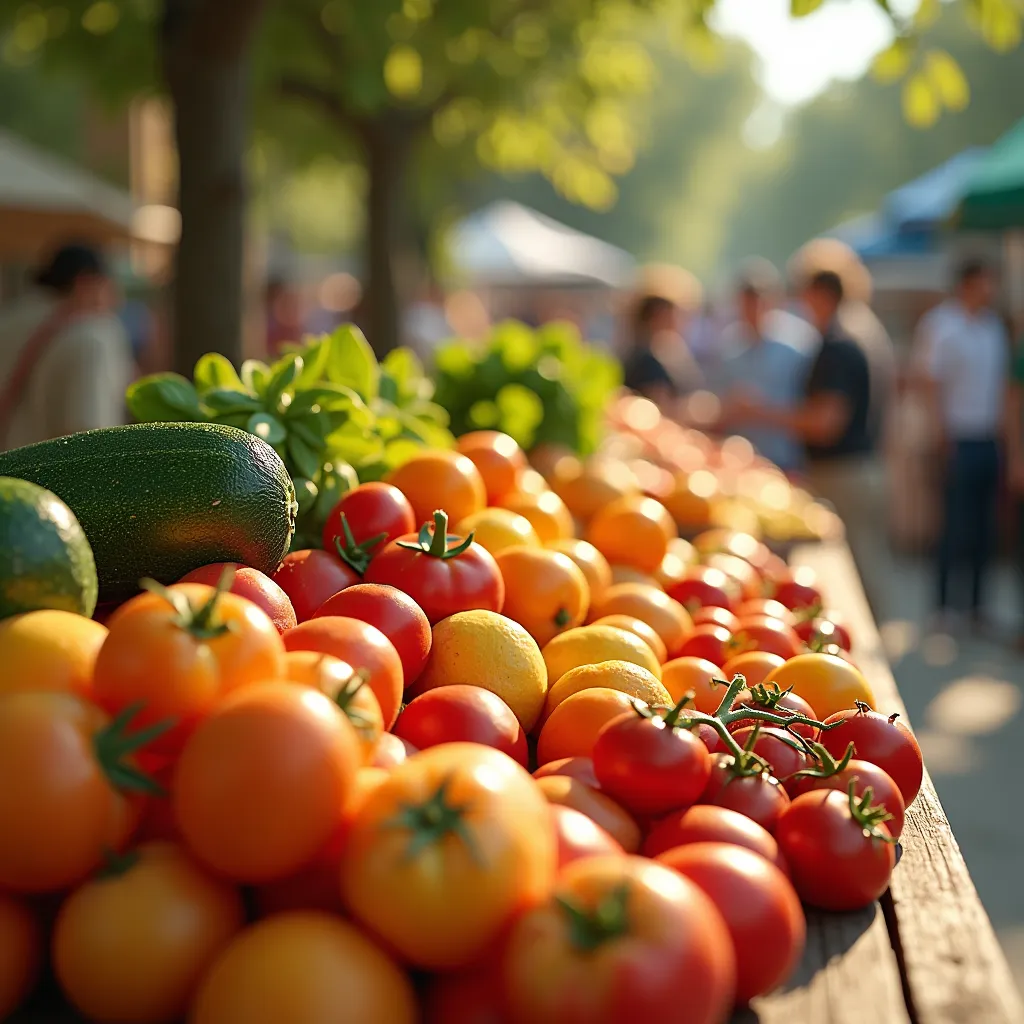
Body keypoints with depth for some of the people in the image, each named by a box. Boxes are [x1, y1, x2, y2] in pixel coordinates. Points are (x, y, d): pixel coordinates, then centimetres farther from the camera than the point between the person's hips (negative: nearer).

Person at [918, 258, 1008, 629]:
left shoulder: (994, 326, 10)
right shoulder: (942, 324, -9)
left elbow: (1001, 379, 15)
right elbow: (931, 383, -11)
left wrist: (1004, 427, 7)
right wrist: (944, 436, -14)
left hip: (991, 441, 6)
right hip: (960, 441, -6)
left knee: (985, 528, 10)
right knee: (957, 526, -3)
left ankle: (978, 604, 19)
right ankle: (943, 604, 7)